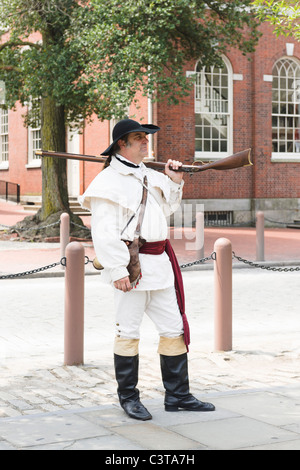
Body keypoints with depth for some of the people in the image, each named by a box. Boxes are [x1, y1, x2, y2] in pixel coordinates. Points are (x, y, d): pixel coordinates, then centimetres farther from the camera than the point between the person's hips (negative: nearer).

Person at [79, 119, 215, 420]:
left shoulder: (149, 175, 17)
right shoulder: (109, 181, -9)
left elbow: (166, 208, 31)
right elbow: (104, 232, -15)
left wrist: (175, 183, 16)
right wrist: (117, 270, -20)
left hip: (158, 263, 8)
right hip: (131, 265, -8)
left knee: (174, 328, 9)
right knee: (128, 332, 1)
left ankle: (177, 395, 19)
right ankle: (128, 398, 14)